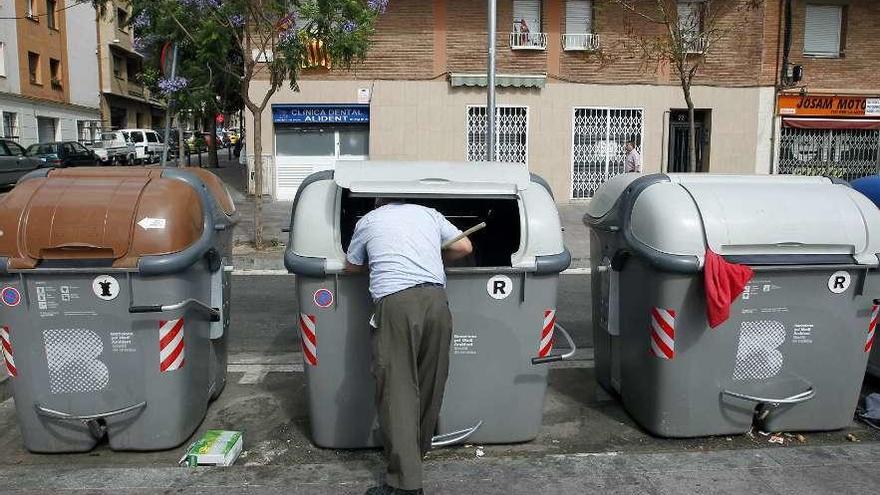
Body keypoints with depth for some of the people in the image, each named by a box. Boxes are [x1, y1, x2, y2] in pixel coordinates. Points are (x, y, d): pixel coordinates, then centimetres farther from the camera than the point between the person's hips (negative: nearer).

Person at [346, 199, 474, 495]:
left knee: (397, 388, -3)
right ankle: (418, 451, 33)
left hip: (395, 301, -3)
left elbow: (351, 267, 28)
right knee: (431, 382, 16)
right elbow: (464, 247, 25)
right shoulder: (428, 214, 24)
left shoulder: (368, 221, 19)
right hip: (436, 298, 4)